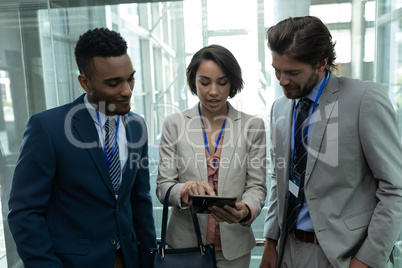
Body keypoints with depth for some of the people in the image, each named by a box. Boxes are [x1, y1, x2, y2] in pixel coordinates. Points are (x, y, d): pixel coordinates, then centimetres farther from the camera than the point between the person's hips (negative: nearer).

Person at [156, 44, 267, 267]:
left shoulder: (253, 126, -2)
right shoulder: (175, 124, -3)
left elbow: (257, 186, -2)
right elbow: (163, 187, -4)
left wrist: (246, 210, -23)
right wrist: (187, 189, -25)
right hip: (185, 243, 0)